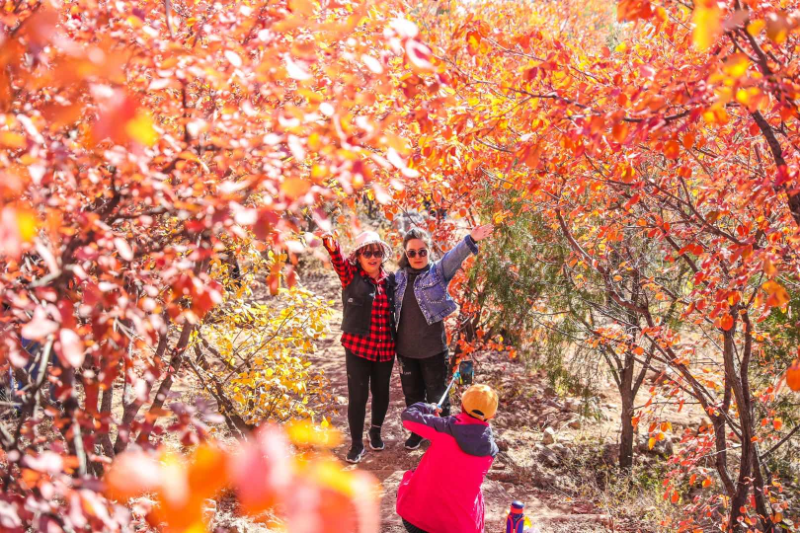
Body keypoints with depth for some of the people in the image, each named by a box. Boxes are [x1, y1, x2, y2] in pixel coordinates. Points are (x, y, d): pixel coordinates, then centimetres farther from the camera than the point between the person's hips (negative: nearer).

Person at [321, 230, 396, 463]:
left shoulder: (389, 281, 6)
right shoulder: (351, 275, -3)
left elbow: (394, 312, 14)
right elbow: (339, 260, -23)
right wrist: (331, 245, -45)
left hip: (385, 349, 3)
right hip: (358, 347, -3)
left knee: (381, 393, 15)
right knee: (357, 396, -1)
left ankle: (376, 432, 39)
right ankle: (357, 443, 14)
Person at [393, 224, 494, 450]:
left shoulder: (438, 272, -8)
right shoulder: (398, 277, 3)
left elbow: (454, 257, -29)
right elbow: (393, 310, 14)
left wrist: (470, 241, -48)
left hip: (433, 348, -4)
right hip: (406, 349, 4)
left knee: (437, 394, 9)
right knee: (412, 393, 17)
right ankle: (417, 431, 36)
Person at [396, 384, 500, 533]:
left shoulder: (446, 427, -8)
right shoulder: (491, 450, 2)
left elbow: (408, 415, 3)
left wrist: (429, 409, 23)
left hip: (417, 514, -2)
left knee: (410, 476, 28)